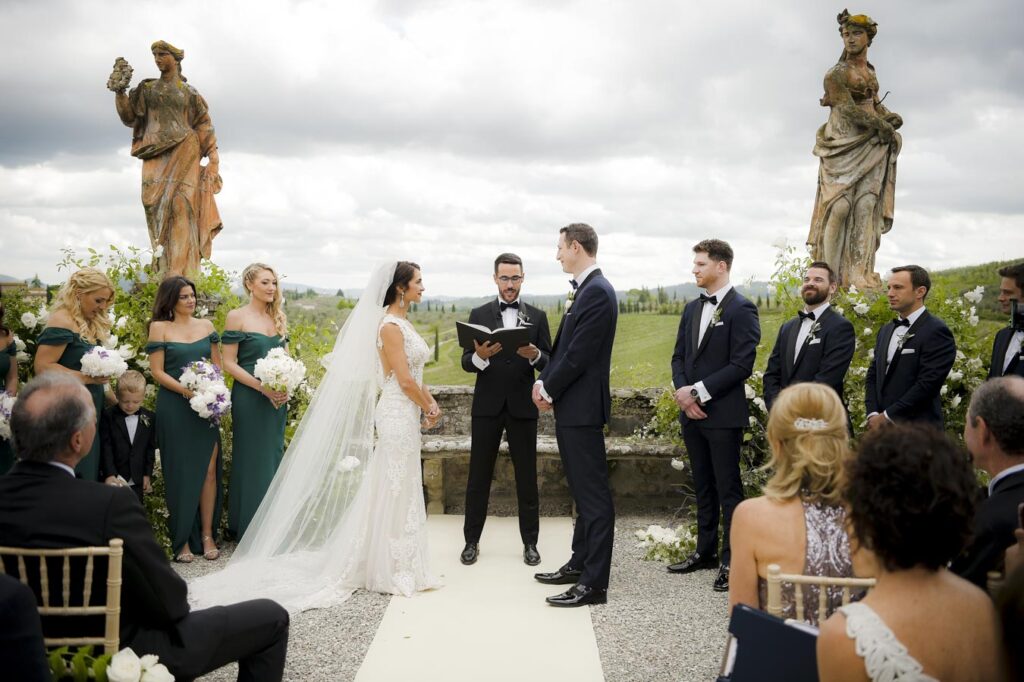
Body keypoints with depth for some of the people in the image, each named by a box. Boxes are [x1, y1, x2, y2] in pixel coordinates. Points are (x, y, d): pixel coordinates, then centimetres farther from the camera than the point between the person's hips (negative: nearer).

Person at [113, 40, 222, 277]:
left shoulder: (189, 92, 11)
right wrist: (120, 93, -1)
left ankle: (181, 272, -18)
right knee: (156, 202, -10)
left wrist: (213, 157, 2)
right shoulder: (147, 89, 17)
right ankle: (165, 270, -8)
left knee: (179, 204, -14)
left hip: (182, 152, -3)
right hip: (155, 153, 3)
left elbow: (204, 125, 10)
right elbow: (130, 117, 13)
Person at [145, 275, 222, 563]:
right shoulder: (160, 327, 0)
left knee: (209, 470, -1)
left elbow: (217, 364, 15)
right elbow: (157, 371, -4)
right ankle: (181, 540, 10)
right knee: (179, 472, 1)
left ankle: (207, 536, 9)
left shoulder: (206, 326, 11)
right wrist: (186, 391, -15)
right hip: (174, 407, -3)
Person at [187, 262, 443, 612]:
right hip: (398, 415, -9)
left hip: (407, 415, 9)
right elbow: (404, 380, -19)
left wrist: (430, 402, 3)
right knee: (393, 493, 0)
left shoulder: (403, 323, 13)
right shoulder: (389, 326, -16)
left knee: (400, 492, 14)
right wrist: (429, 408, -7)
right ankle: (392, 570, 9)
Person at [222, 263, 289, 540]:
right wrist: (262, 387, -18)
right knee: (251, 459, 0)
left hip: (277, 399, 6)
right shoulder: (237, 317, -6)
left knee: (274, 457, 9)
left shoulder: (278, 317, 11)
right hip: (249, 399, -6)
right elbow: (229, 363, -10)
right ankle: (249, 527, 10)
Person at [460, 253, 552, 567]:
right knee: (479, 476, 6)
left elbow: (550, 363, 1)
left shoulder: (537, 316, 5)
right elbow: (466, 362, -1)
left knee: (527, 477, 6)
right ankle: (472, 540, 17)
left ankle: (530, 542, 17)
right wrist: (479, 356, -24)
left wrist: (535, 355, -21)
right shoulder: (479, 315, 4)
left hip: (522, 407, 0)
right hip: (487, 406, 0)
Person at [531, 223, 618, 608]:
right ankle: (580, 564, 29)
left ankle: (594, 583, 0)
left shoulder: (597, 291, -17)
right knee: (582, 491, 18)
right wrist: (544, 382, 5)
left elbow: (579, 355, -20)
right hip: (571, 406, 10)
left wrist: (549, 390, -9)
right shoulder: (585, 289, 14)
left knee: (594, 496, -5)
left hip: (582, 406, -10)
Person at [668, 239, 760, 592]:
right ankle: (705, 551, 26)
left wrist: (699, 391, -17)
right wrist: (682, 391, -4)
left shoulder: (741, 309, -10)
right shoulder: (692, 308, 13)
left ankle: (732, 560, 8)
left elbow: (741, 365, -16)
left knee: (728, 490, 0)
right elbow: (679, 356, 14)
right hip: (692, 413, 7)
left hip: (723, 415, -7)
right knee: (703, 487, 15)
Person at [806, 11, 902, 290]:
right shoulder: (836, 74, -5)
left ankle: (860, 275, -7)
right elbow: (848, 108, -15)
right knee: (840, 205, -14)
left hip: (870, 145, 6)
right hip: (844, 144, -6)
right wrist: (881, 125, -13)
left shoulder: (869, 70, 17)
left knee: (867, 204, -6)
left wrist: (889, 116, 3)